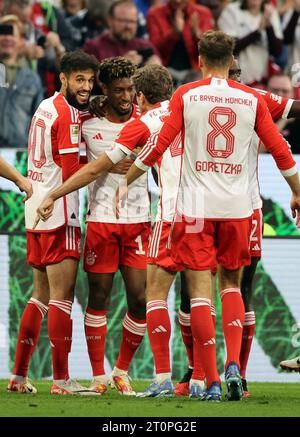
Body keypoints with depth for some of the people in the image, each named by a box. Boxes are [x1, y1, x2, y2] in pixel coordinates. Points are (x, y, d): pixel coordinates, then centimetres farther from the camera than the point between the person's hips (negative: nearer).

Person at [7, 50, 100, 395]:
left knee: (41, 295, 15)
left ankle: (18, 375, 16)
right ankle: (61, 380, -5)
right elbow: (72, 173, -16)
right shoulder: (68, 114, -13)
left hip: (35, 211, 9)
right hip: (58, 215, -9)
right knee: (62, 296, -6)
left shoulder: (45, 108, 14)